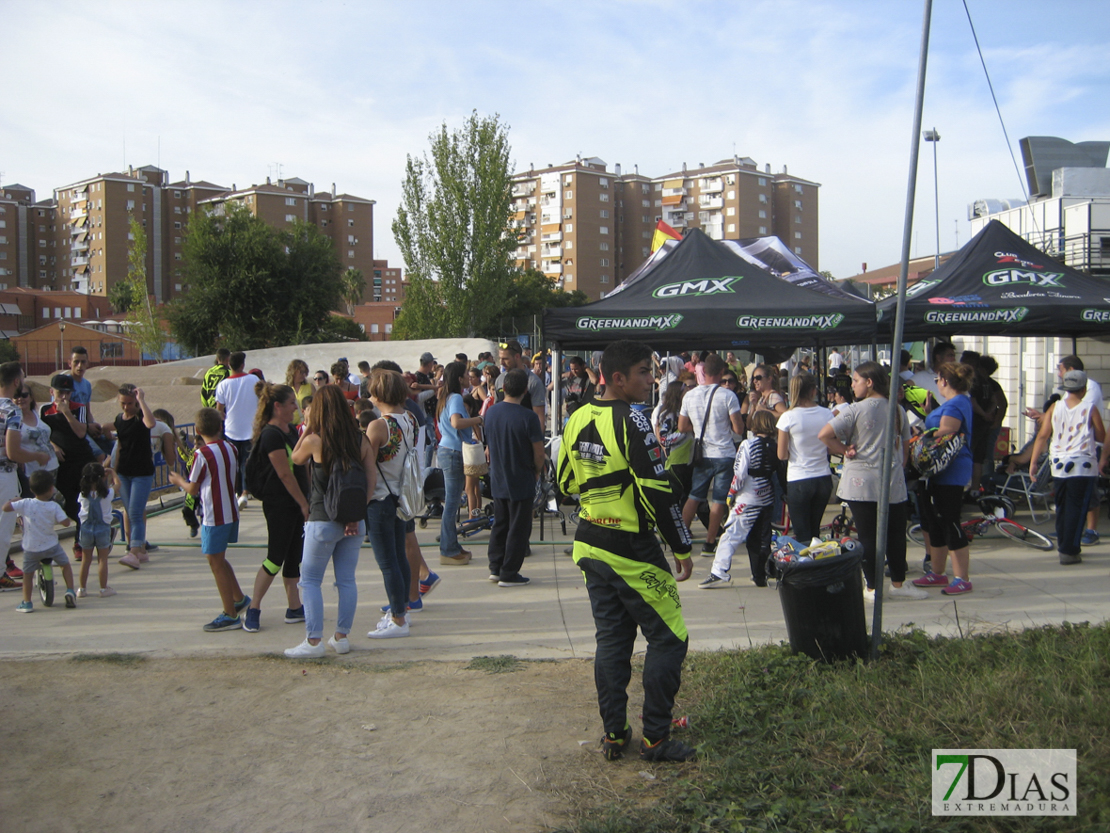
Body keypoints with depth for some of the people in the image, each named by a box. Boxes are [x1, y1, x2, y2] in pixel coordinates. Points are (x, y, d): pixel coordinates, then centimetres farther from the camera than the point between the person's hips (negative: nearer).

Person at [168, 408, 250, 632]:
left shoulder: (202, 454, -16)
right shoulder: (231, 449, 3)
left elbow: (193, 490, -8)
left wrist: (179, 481, 13)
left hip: (214, 517, -7)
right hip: (232, 513, 7)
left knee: (216, 563, 2)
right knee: (219, 560, 22)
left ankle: (230, 615, 7)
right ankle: (239, 598, 30)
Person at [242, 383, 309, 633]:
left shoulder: (291, 430, 13)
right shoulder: (271, 435, -16)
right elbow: (285, 474, -18)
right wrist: (304, 504, -14)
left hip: (295, 502, 9)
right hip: (279, 504, -9)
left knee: (294, 557, 11)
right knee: (276, 558, -5)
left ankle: (294, 608, 18)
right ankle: (253, 610, 5)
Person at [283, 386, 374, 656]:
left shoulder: (314, 441, -11)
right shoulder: (360, 440, 0)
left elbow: (295, 459, 10)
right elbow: (371, 481, -4)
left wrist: (306, 430, 14)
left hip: (323, 520, -4)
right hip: (354, 520, 4)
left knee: (310, 580, 6)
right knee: (347, 580, 12)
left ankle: (314, 641, 3)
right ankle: (342, 637, 17)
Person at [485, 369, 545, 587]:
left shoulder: (491, 412, -2)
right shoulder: (528, 417, -20)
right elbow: (539, 452, -17)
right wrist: (537, 472, 3)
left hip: (497, 481, 6)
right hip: (521, 482, -6)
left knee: (499, 524, 18)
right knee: (518, 528, 5)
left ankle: (495, 568, 23)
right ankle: (509, 574, 8)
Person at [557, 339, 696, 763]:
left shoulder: (577, 420, 6)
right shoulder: (630, 420, -18)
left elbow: (566, 483, 15)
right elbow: (657, 492, -19)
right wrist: (681, 548, -11)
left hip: (589, 545, 8)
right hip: (631, 551, -8)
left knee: (611, 639, 14)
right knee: (669, 637, 4)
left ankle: (613, 734, 20)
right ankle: (655, 738, 9)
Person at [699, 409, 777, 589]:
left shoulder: (748, 445, -9)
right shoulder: (776, 446, 3)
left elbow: (740, 473, -10)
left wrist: (732, 493, 1)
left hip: (748, 500, -5)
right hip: (768, 499, 5)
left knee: (731, 535, -7)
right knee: (762, 539, 13)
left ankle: (719, 572, -14)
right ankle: (760, 576, 16)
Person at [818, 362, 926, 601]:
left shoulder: (855, 410, -10)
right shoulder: (897, 410, 5)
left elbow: (824, 435, -17)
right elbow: (906, 445, 14)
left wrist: (844, 451, -5)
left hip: (861, 483, -3)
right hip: (894, 483, 4)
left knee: (868, 536, 3)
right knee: (895, 534, 14)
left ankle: (872, 588, 10)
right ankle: (898, 583, 23)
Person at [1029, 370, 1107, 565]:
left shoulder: (1055, 408, 2)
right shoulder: (1090, 409, -5)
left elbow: (1042, 435, -1)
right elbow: (1101, 437, 2)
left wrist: (1033, 462, 1)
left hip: (1058, 465, 4)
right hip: (1083, 465, -4)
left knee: (1062, 507, 17)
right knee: (1077, 508, -1)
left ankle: (1063, 543, 28)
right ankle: (1069, 551, -4)